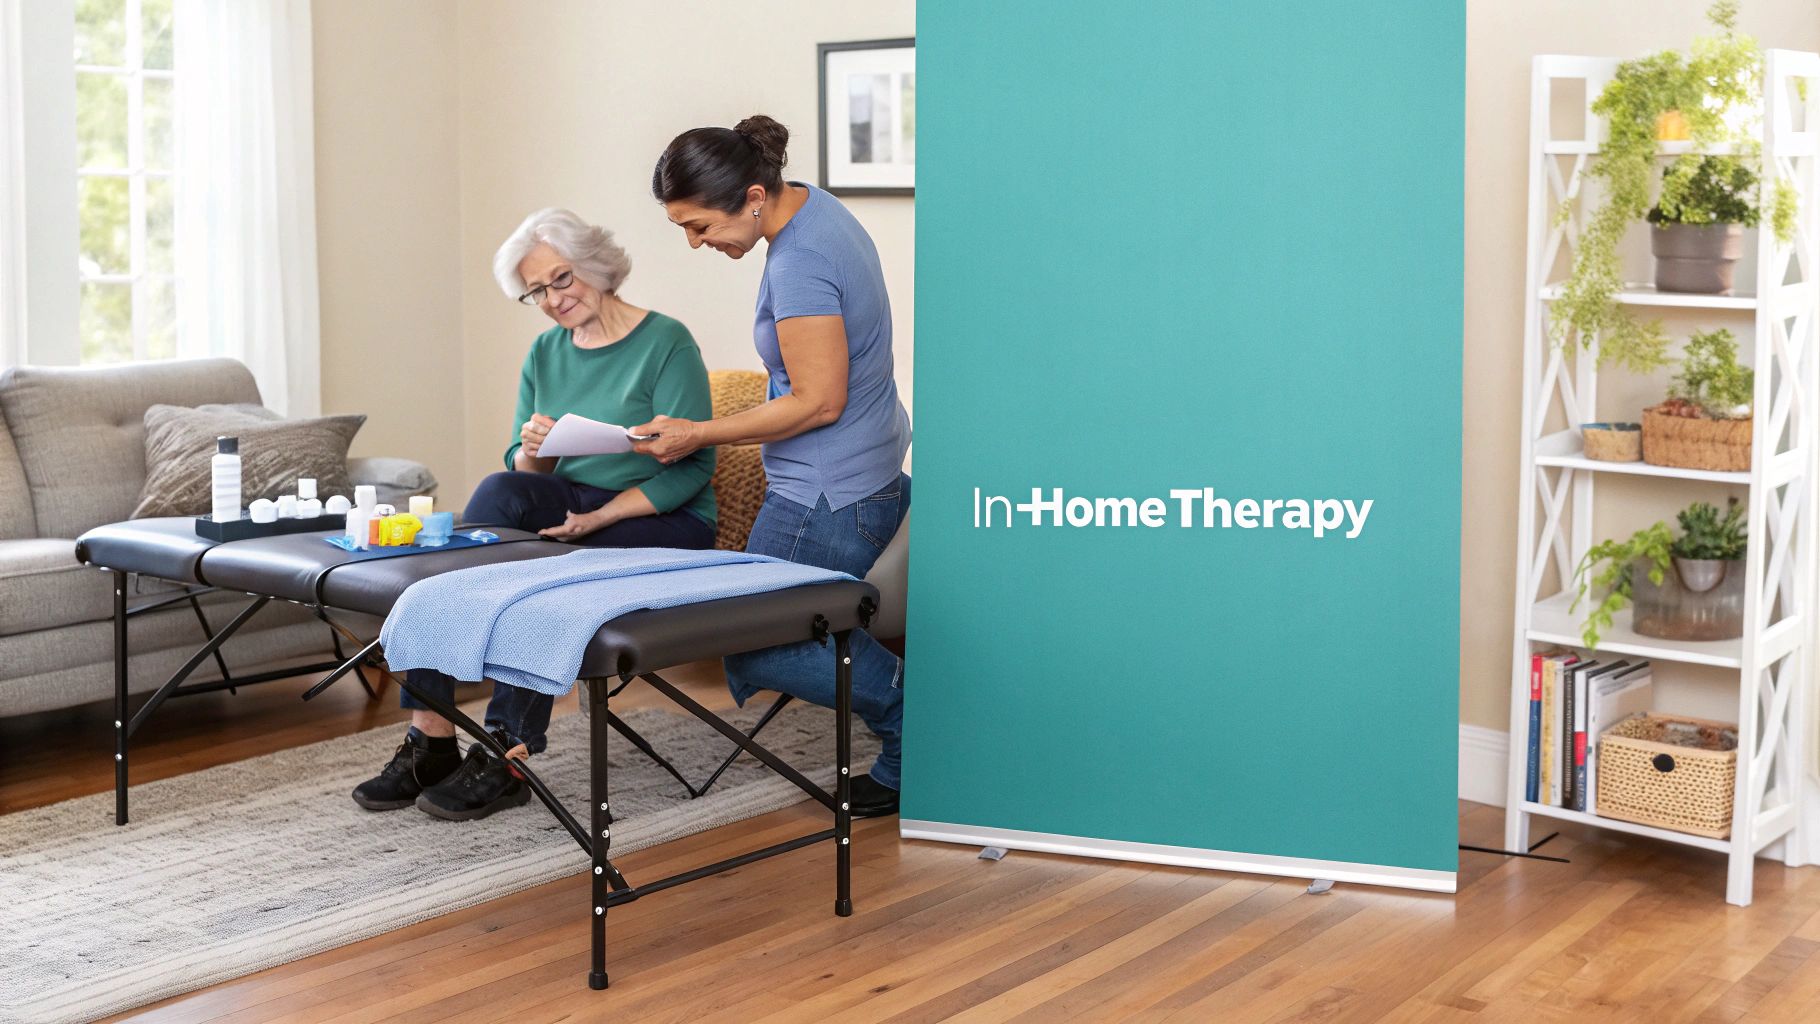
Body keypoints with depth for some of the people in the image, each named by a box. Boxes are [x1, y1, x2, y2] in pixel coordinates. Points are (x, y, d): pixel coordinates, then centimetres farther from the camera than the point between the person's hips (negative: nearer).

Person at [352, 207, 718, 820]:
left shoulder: (666, 344, -7)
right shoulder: (545, 355, 13)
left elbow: (692, 466, -14)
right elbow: (523, 472, 12)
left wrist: (598, 517, -24)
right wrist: (532, 452, -14)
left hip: (663, 523, -5)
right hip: (573, 511, 5)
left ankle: (508, 758, -22)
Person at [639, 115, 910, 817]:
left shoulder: (799, 264, -25)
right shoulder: (815, 207, 6)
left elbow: (819, 402, -22)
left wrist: (699, 435, -14)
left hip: (827, 500, -10)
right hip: (871, 473, 10)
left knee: (753, 651, 2)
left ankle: (912, 716, -1)